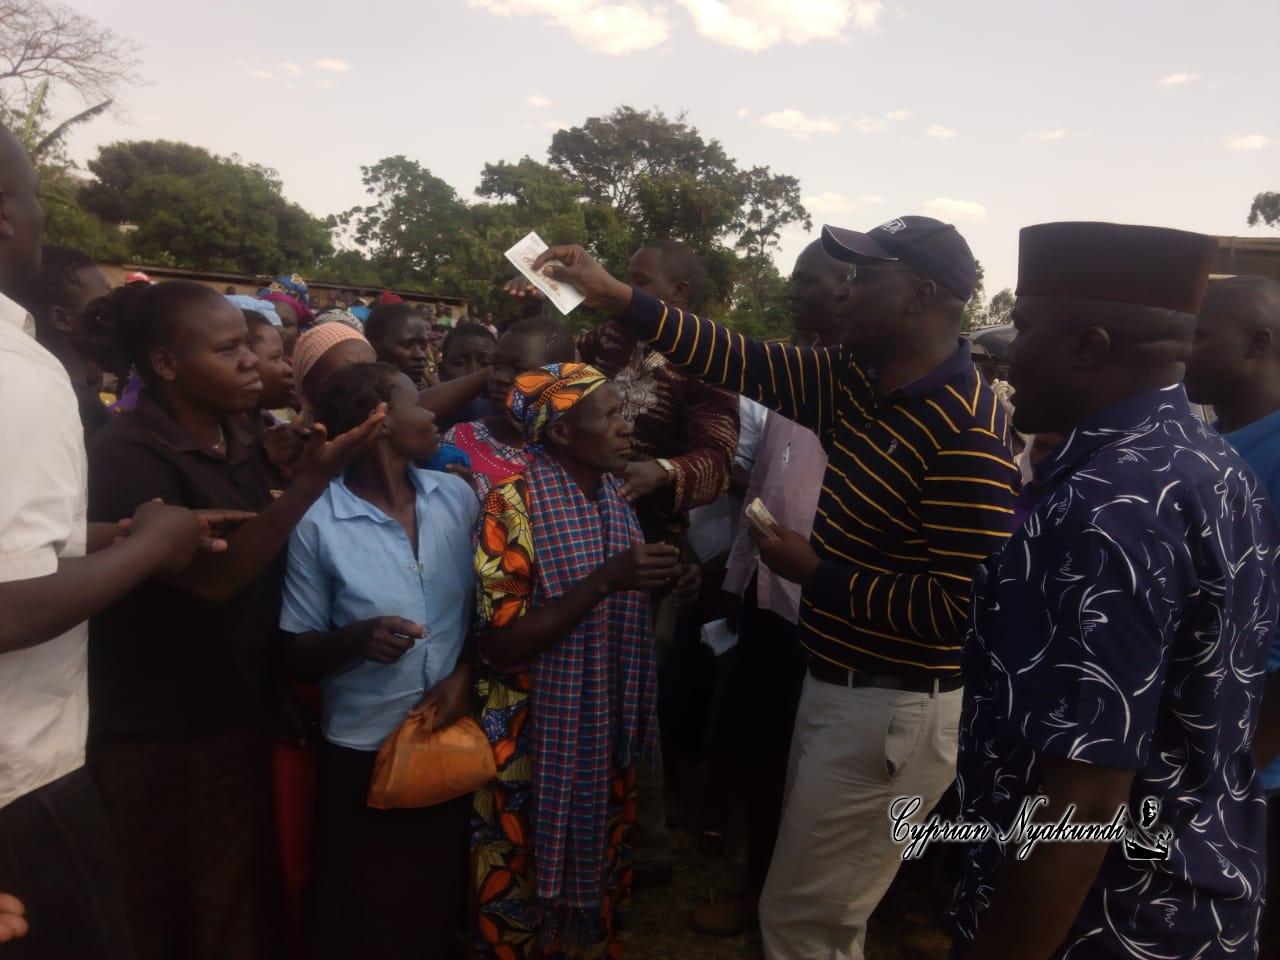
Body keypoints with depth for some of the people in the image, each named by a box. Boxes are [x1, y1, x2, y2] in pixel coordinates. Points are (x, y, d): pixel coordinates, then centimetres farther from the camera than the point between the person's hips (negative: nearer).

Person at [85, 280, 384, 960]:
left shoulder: (241, 443, 6)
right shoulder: (129, 456, -17)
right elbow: (212, 578, -26)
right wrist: (309, 482, -29)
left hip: (246, 719, 7)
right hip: (165, 743, -7)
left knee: (248, 902, 20)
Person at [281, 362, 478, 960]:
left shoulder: (457, 497, 0)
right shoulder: (316, 522, -12)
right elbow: (298, 652, -6)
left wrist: (464, 673, -8)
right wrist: (358, 638, -25)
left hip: (451, 740, 4)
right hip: (362, 752, -3)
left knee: (442, 910, 17)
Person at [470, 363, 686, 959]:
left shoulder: (612, 492, 2)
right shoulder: (513, 503, -20)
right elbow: (500, 645, -24)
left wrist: (659, 580, -7)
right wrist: (606, 579, -31)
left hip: (604, 728, 7)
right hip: (538, 737, -6)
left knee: (597, 872, 24)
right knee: (526, 893, 12)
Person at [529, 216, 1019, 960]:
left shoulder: (968, 432, -24)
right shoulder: (857, 381, 2)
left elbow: (958, 605, -27)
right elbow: (743, 361, 3)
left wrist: (815, 573, -20)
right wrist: (616, 295, -1)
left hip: (893, 712, -8)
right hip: (836, 687, 9)